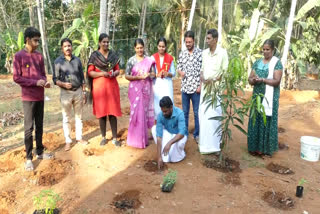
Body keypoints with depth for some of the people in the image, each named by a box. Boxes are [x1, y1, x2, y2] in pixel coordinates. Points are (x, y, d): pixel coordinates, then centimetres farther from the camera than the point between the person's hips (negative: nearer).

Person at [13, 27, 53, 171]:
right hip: (28, 98, -5)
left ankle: (40, 152, 25)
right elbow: (16, 77, -10)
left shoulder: (39, 56, 9)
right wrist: (36, 82, -17)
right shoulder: (19, 56, -8)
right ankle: (29, 158, 10)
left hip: (40, 97, 6)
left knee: (39, 126, 13)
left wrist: (45, 81, -8)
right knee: (29, 128, 0)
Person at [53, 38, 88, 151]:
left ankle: (79, 137, 25)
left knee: (79, 116, 11)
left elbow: (82, 78, 7)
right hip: (65, 93, -2)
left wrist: (84, 92, 6)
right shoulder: (58, 61, -4)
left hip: (78, 91, 3)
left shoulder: (77, 60, 4)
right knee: (66, 118, 6)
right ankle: (68, 141, 17)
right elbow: (55, 79, -4)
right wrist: (63, 84, -23)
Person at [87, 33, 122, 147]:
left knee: (113, 111, 0)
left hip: (112, 86, 2)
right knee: (101, 112, 4)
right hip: (99, 87, -2)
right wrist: (101, 73, -18)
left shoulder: (113, 54, 9)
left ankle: (114, 138, 8)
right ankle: (103, 137, 17)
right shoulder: (94, 55, 0)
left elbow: (117, 70, 11)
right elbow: (90, 72, -3)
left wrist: (114, 73, -11)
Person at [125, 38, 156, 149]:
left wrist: (149, 75, -13)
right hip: (135, 89, -2)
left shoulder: (149, 60, 5)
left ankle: (142, 137, 23)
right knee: (137, 112, -4)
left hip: (146, 89, 2)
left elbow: (153, 74, 9)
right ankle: (137, 139, 9)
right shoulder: (131, 60, 0)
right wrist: (138, 77, -16)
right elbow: (127, 76, -2)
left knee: (145, 112, 7)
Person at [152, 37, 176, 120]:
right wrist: (157, 75, -13)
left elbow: (173, 73, 9)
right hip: (156, 84, 0)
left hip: (167, 84, 0)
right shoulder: (153, 57, 7)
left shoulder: (170, 58, 6)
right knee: (157, 104, -1)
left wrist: (168, 74, -12)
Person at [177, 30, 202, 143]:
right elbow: (178, 67, 14)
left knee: (197, 112, 5)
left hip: (196, 88, -4)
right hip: (184, 87, 4)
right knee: (185, 112, 15)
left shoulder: (200, 53, -5)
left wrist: (201, 86, -11)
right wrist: (180, 72, -9)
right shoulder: (182, 53, 8)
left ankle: (197, 134, 19)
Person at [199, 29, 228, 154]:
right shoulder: (204, 53, 9)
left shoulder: (222, 52, -7)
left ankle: (213, 143, 6)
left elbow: (225, 71, -6)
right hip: (205, 87, 6)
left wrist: (213, 80, -16)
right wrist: (202, 77, -5)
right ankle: (205, 140, 21)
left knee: (213, 115, -5)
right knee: (203, 113, 8)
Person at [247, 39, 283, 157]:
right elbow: (250, 79, 7)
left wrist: (262, 79, -24)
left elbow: (277, 81, -12)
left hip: (269, 98, -4)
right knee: (255, 121, 6)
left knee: (267, 121, 0)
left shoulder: (277, 63, -4)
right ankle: (255, 147, 16)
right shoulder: (257, 62, 10)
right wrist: (254, 80, -16)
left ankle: (265, 148, 10)